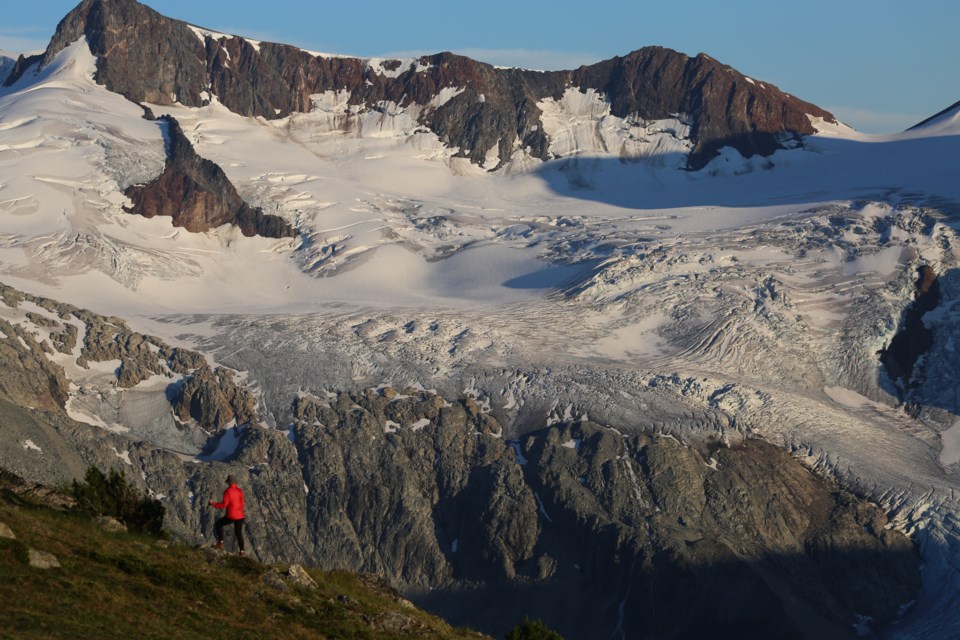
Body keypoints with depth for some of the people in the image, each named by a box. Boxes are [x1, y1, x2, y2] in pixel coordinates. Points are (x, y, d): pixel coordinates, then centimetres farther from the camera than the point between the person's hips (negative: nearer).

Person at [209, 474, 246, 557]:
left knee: (218, 524, 17)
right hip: (240, 516, 5)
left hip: (231, 516, -5)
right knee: (239, 533, 15)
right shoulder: (240, 491, 5)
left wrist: (213, 504, -5)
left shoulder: (227, 491, -13)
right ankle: (242, 552, 11)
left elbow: (224, 505, -16)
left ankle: (220, 543, 10)